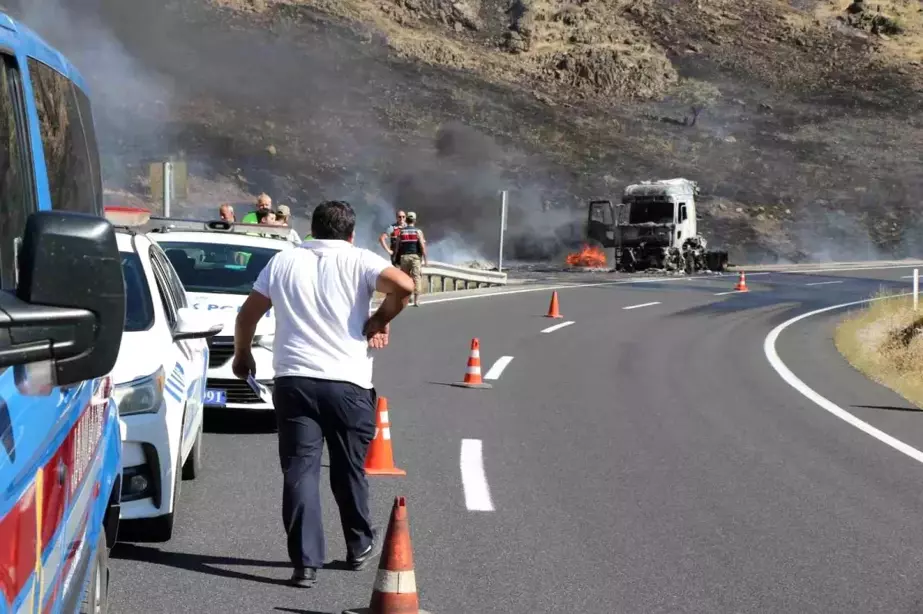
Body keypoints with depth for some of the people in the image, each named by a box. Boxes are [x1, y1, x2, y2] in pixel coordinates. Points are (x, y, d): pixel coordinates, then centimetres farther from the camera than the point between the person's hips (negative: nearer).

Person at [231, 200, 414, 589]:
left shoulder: (283, 262, 11)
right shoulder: (358, 261, 2)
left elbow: (247, 314, 15)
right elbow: (403, 286, -15)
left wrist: (242, 355, 31)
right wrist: (380, 321, 1)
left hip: (294, 379, 1)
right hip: (348, 382, -1)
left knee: (300, 470, 1)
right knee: (349, 470, 14)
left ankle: (305, 563, -7)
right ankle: (360, 546, 30)